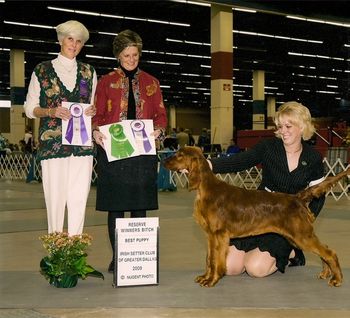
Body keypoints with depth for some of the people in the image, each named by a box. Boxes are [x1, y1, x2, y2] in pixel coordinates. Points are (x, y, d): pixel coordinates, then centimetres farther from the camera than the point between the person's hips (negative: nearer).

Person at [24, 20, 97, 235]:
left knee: (79, 199, -2)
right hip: (53, 144, -2)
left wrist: (93, 111, -1)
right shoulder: (42, 70, 8)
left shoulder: (88, 72, 16)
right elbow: (30, 108, 8)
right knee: (55, 197, -7)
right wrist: (51, 111, -11)